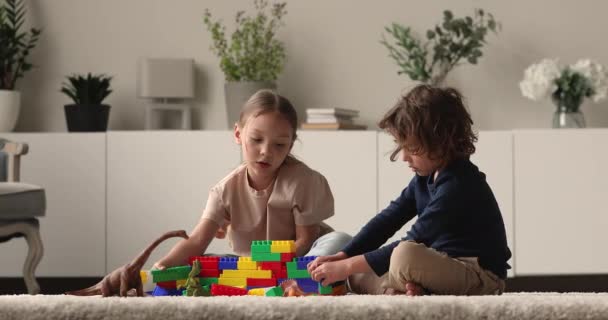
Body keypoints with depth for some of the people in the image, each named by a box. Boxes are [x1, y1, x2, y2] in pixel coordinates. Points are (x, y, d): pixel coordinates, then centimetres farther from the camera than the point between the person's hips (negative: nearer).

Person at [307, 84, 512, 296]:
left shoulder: (457, 185, -22)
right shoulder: (427, 176, 7)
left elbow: (409, 248, -23)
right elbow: (388, 218, 6)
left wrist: (347, 266, -20)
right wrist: (342, 256, -6)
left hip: (481, 277, -10)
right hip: (446, 267, 10)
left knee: (405, 256, -37)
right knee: (358, 277, 6)